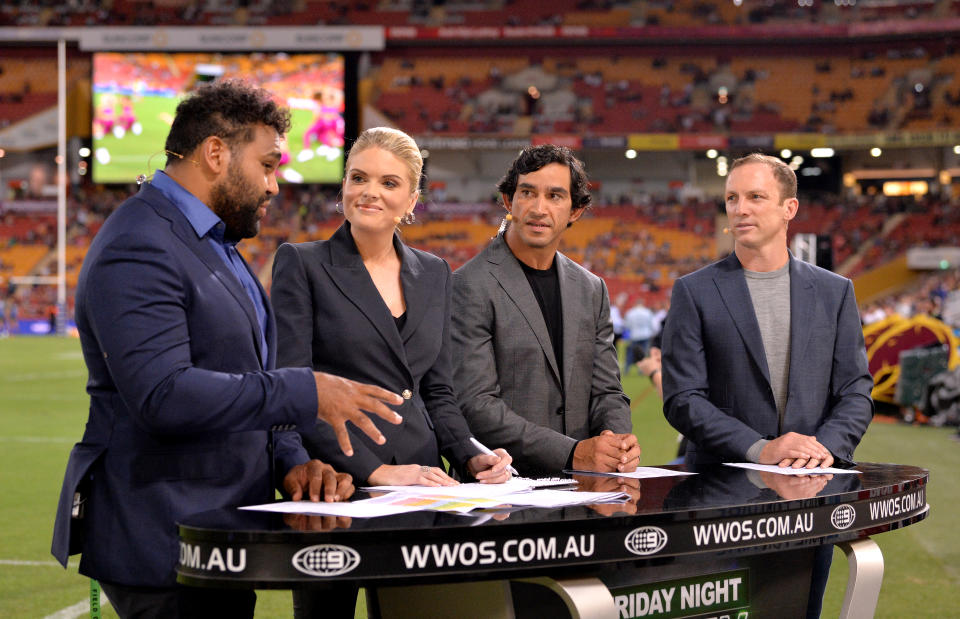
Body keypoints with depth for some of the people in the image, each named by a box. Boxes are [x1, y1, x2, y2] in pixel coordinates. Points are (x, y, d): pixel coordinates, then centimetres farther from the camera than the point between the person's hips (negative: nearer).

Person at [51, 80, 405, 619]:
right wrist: (307, 392, -23)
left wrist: (290, 461, 5)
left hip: (221, 534, 10)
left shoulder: (218, 246, 18)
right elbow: (161, 396, -26)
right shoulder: (137, 249, -15)